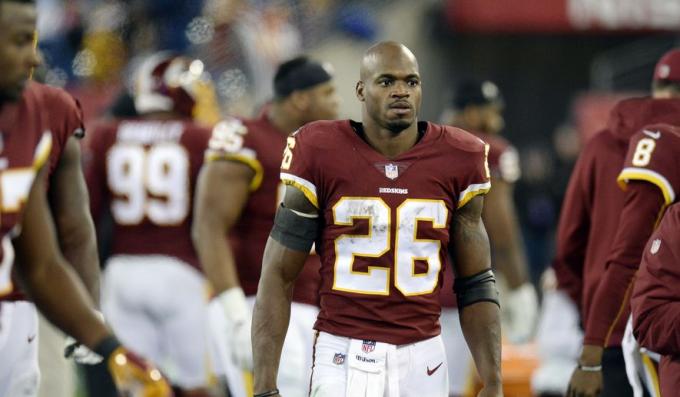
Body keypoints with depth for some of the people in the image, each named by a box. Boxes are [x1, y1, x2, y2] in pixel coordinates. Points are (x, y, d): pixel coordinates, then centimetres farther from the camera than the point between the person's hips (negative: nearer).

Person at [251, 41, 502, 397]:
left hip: (422, 362, 2)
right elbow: (277, 277, -1)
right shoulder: (321, 154, -4)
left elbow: (475, 285, 10)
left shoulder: (456, 160, 3)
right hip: (344, 358, -2)